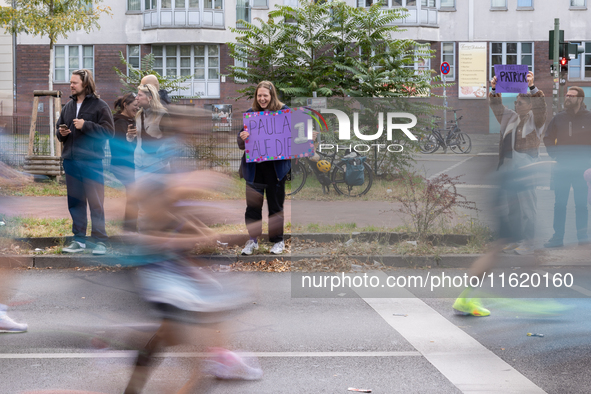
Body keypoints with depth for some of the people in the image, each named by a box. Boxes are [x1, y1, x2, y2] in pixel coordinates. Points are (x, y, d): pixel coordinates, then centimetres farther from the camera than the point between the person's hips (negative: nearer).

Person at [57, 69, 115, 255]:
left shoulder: (100, 106, -3)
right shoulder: (68, 106, 15)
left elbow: (109, 131, -10)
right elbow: (60, 129, 25)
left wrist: (86, 126, -15)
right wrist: (61, 133, 1)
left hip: (92, 161, -6)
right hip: (70, 161, 6)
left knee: (96, 203, -3)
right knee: (75, 202, 9)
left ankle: (100, 241, 2)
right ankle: (79, 239, 16)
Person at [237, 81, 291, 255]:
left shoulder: (283, 111, -1)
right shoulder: (250, 113, 5)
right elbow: (241, 141, 5)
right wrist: (242, 138, -18)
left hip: (276, 166, -2)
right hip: (254, 166, 2)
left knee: (276, 204, 8)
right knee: (253, 204, 4)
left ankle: (278, 241, 20)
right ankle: (252, 240, 16)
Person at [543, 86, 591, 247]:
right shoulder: (559, 118, 7)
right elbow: (548, 138, 19)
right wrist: (554, 154, 8)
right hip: (562, 167, 3)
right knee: (559, 204, 4)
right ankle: (557, 236, 8)